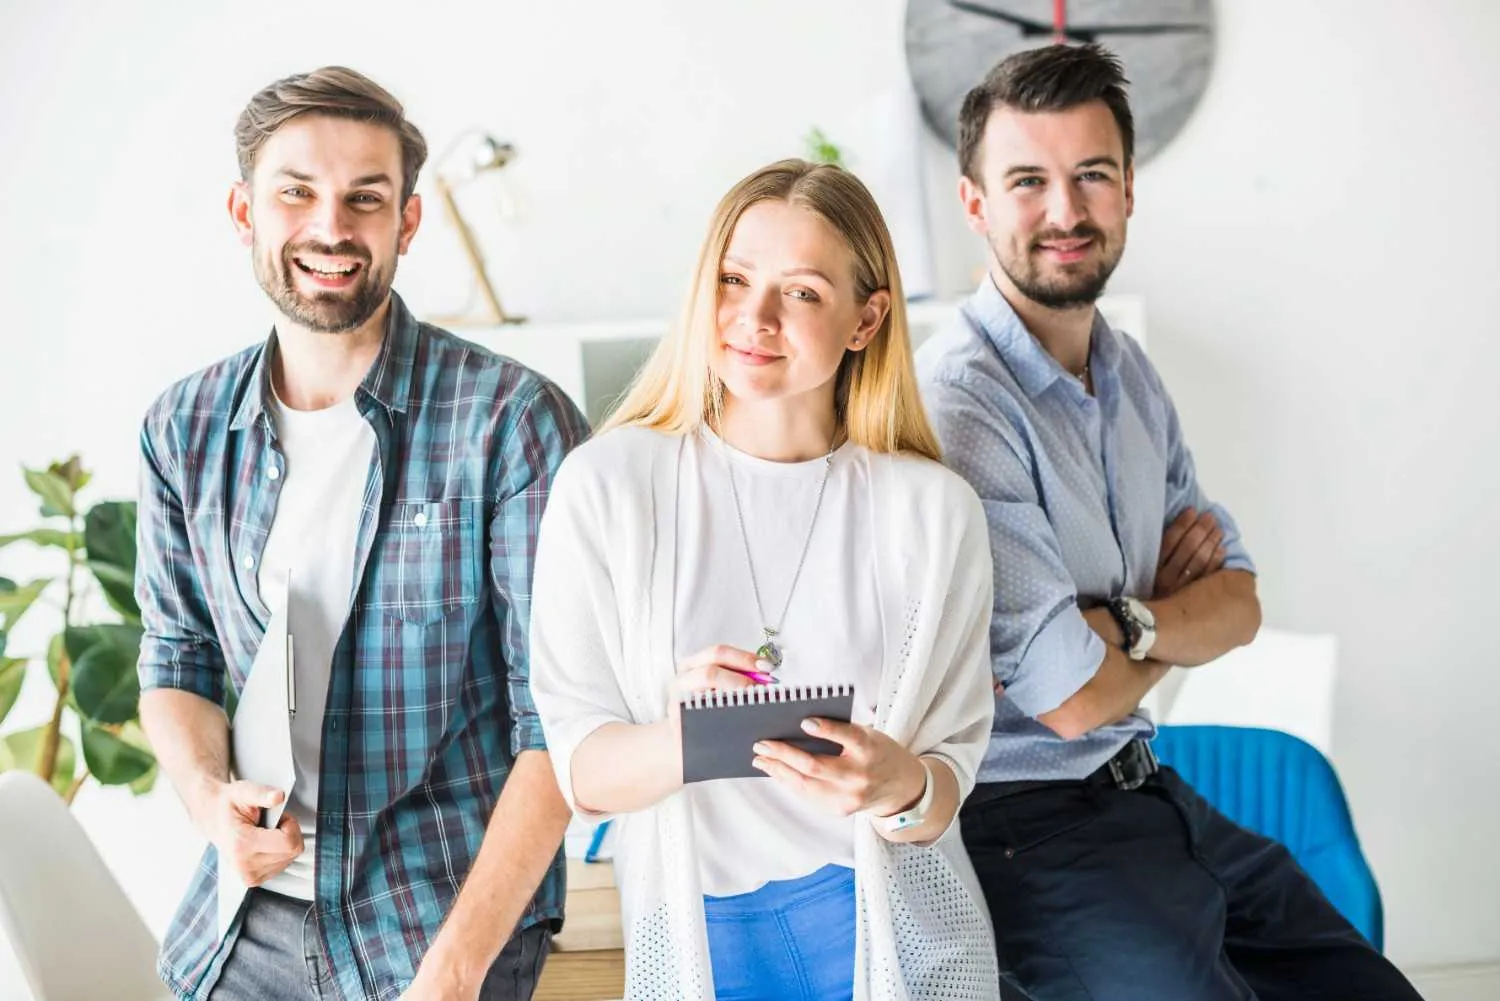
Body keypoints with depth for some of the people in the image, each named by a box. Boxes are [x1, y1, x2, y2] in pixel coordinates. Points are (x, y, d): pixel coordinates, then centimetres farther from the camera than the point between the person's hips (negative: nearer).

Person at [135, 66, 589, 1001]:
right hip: (245, 917, 4)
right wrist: (210, 797, -11)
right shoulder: (185, 430, 0)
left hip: (456, 916, -4)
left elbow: (556, 718, -15)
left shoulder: (513, 421, -15)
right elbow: (178, 660, 10)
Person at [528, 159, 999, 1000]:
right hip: (692, 934, 0)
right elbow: (581, 774, -8)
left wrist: (900, 787, -25)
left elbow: (942, 796, -3)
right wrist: (683, 739, -28)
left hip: (895, 933, 1)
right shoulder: (608, 484, -9)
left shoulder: (933, 509, -7)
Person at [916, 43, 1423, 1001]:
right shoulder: (959, 403, -21)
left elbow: (1240, 604, 6)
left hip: (1142, 788, 8)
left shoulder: (1131, 375, 8)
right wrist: (1177, 599, -1)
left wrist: (1134, 621, -16)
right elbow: (1071, 696, -22)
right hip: (1027, 818, -8)